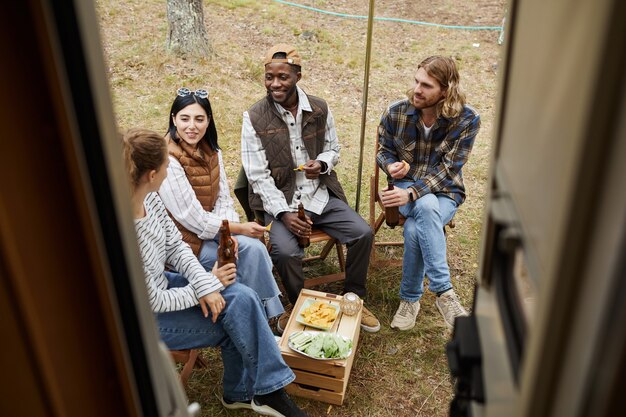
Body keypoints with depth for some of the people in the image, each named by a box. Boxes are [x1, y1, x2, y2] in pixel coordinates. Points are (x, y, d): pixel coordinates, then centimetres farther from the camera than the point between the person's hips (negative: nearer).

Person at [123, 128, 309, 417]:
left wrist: (204, 283, -15)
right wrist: (207, 283, -10)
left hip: (160, 284, 7)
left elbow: (176, 246, 0)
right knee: (234, 325, -5)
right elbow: (153, 302, -23)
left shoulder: (149, 198, -13)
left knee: (242, 299, -8)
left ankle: (243, 392, 9)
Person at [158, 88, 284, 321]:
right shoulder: (168, 161, -22)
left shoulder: (211, 151, 1)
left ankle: (271, 317, -5)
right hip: (184, 240, -6)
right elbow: (193, 219, -20)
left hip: (211, 230, 6)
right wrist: (240, 229, -15)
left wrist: (227, 234, -16)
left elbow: (223, 199, 2)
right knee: (251, 252, -16)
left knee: (253, 249, -17)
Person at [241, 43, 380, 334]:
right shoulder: (255, 118, -9)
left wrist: (322, 164, -11)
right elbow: (258, 176, -10)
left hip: (320, 195, 4)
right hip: (279, 201, -3)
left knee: (363, 233, -11)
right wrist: (284, 214, -22)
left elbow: (333, 149, 15)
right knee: (285, 252, -28)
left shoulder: (319, 109, 1)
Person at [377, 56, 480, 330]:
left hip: (445, 192, -1)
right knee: (426, 207, -38)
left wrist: (412, 193, -31)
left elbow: (447, 170, -16)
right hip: (406, 184, 1)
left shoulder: (467, 120, -13)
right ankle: (444, 292, -32)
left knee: (415, 230, -36)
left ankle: (410, 298, -16)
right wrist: (391, 165, -19)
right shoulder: (396, 113, -8)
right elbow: (384, 151, 7)